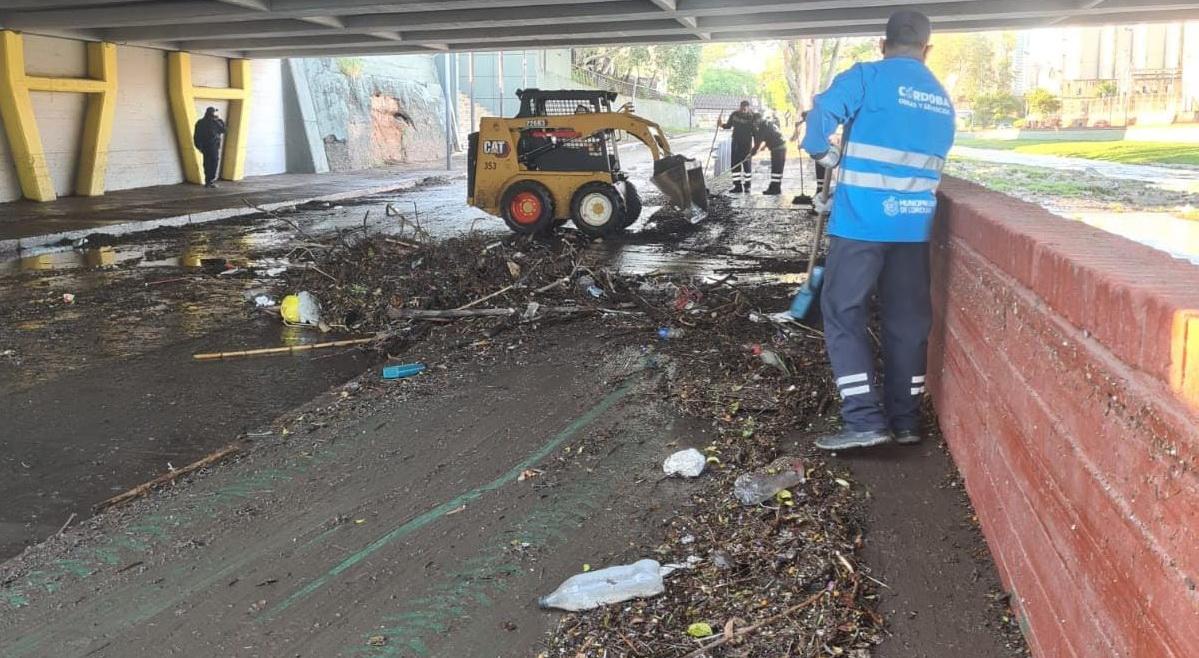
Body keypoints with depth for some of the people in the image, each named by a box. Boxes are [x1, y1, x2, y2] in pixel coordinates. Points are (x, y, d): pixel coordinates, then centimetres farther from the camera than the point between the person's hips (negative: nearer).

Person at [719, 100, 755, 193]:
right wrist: (722, 125, -11)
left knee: (747, 164, 1)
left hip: (747, 143, -3)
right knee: (735, 164, 2)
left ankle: (747, 186, 11)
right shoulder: (734, 115, -3)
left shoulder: (752, 117, -11)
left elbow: (755, 131, -7)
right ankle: (737, 186, 7)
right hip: (736, 142, 3)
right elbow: (728, 125, 9)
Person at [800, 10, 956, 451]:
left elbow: (821, 115, -14)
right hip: (914, 223, 6)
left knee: (844, 314, 1)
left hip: (862, 221, -5)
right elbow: (934, 159, 19)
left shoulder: (868, 77, -4)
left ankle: (865, 421, -6)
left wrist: (827, 156, 3)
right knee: (907, 320, 11)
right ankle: (906, 421, 16)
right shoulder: (943, 99, 15)